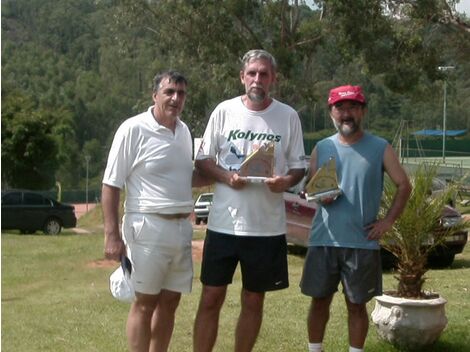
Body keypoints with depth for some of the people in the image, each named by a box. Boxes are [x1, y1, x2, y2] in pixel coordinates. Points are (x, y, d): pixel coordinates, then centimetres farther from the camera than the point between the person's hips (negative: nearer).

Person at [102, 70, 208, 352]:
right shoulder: (133, 129, -11)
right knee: (145, 302, -1)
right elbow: (111, 185, -10)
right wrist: (112, 235, -15)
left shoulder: (184, 131, 10)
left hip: (182, 226, 7)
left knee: (170, 301, 11)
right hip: (148, 226, -7)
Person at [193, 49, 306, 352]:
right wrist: (226, 176, -15)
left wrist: (287, 180, -17)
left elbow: (299, 166, 6)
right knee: (211, 298, 3)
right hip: (224, 222, 0)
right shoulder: (224, 111, 0)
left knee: (253, 301, 12)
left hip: (268, 226, 1)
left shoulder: (288, 116, 1)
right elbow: (203, 160, 4)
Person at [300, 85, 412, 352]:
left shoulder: (380, 148, -1)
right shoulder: (322, 148, 6)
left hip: (362, 242, -2)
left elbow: (404, 186, 2)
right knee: (320, 300, 10)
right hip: (323, 240, 2)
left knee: (357, 304, 7)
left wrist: (388, 221, -5)